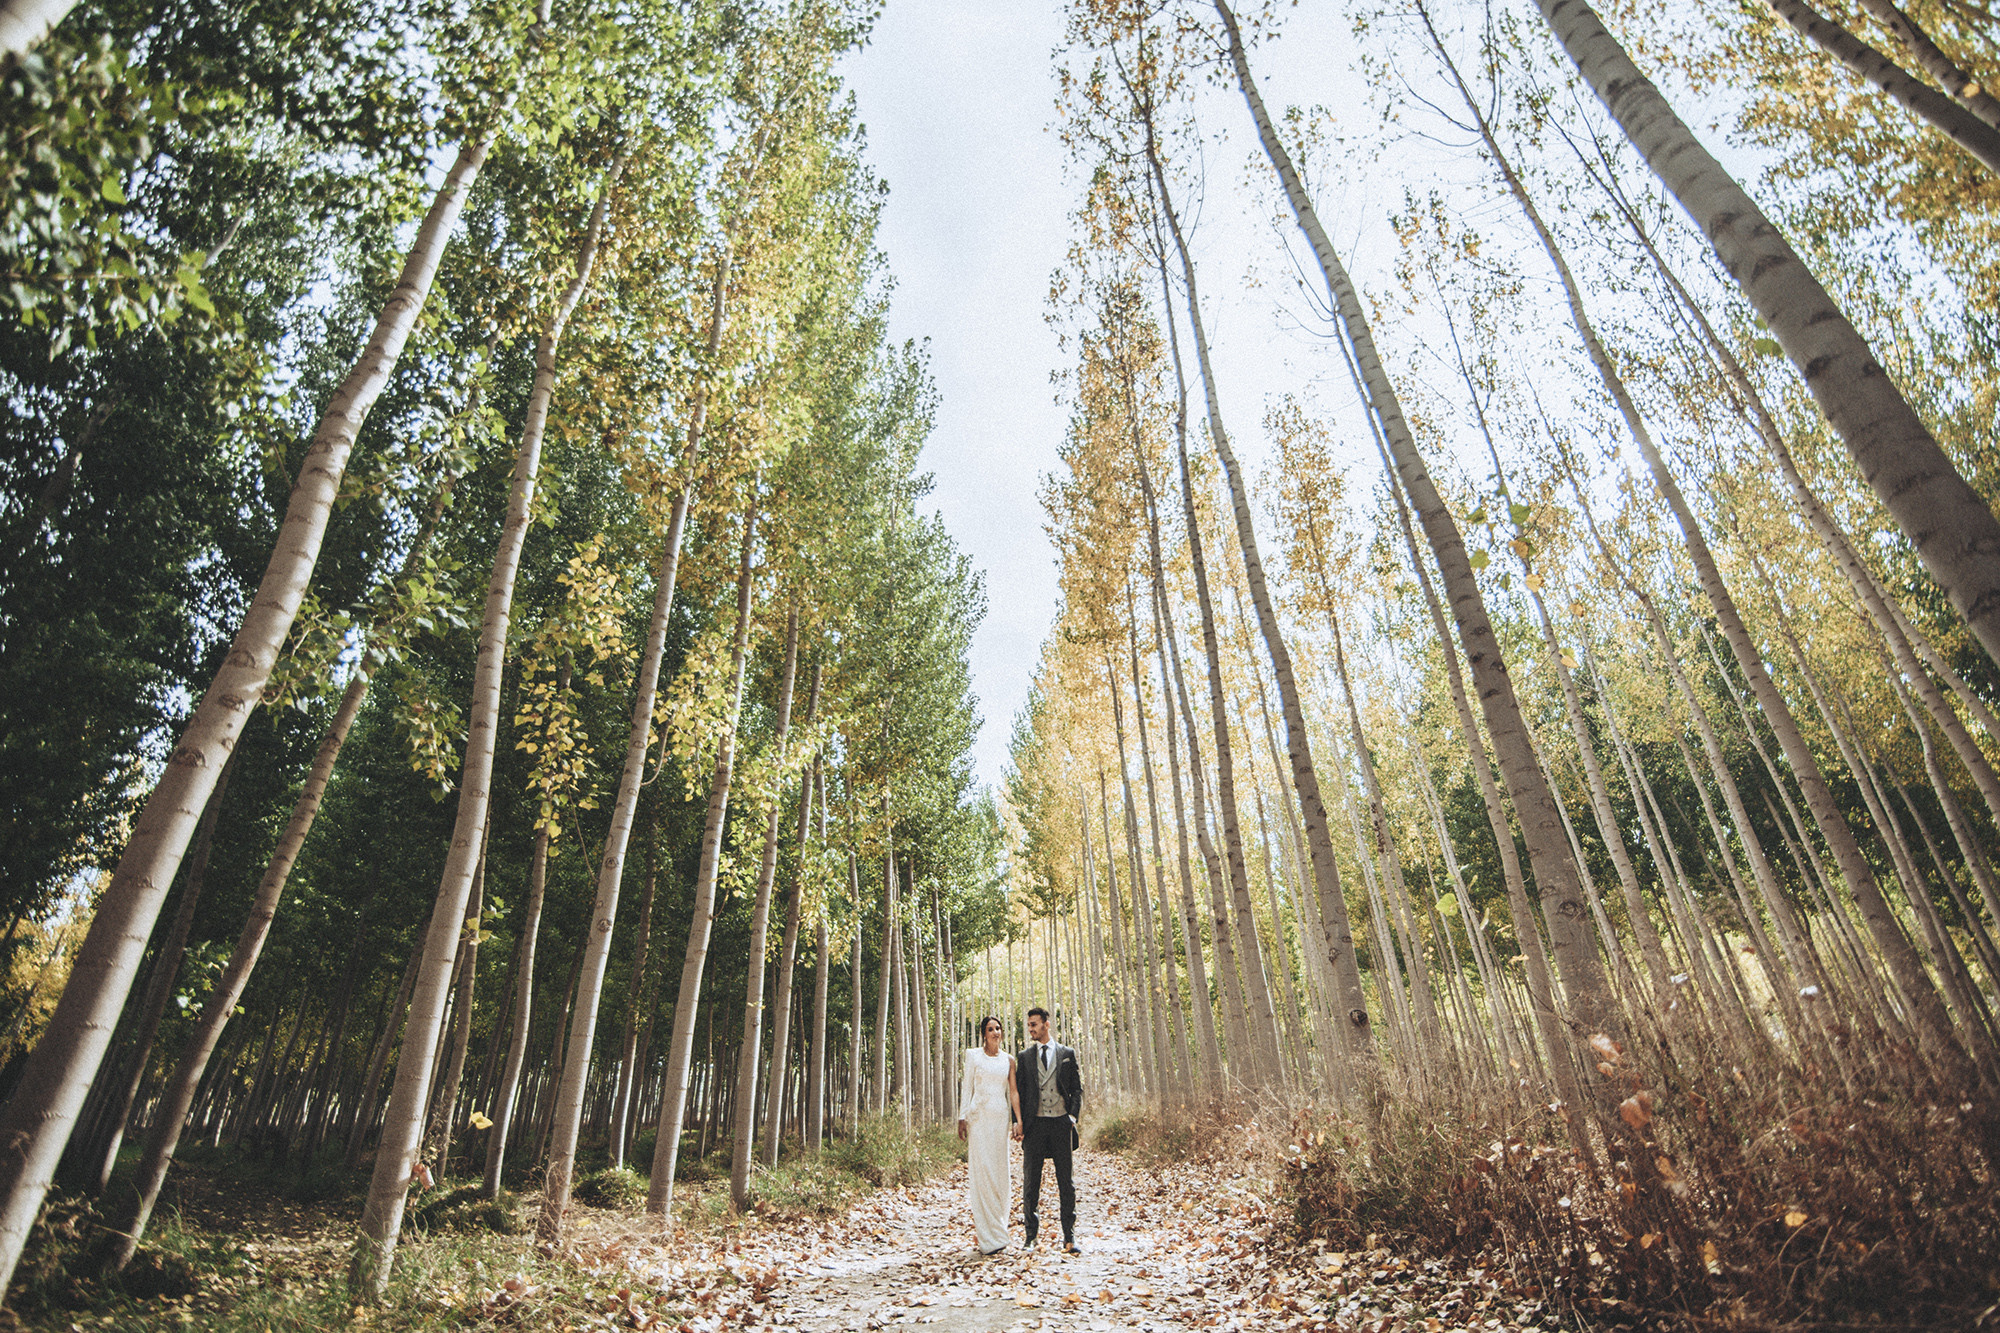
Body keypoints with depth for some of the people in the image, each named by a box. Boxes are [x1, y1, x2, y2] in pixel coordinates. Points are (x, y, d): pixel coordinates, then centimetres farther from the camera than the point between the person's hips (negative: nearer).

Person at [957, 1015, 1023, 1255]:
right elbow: (966, 1087, 3)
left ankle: (998, 1228, 17)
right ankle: (988, 1237, -1)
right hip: (978, 1116, -2)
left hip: (1001, 1118, 2)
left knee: (999, 1171, 4)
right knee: (981, 1170, -6)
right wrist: (962, 1118, -3)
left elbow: (1013, 1092, 6)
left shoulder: (1008, 1060, 9)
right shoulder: (973, 1055, 4)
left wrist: (1018, 1121, -3)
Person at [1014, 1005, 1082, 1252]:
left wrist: (1073, 1115, -6)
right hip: (1035, 1124, 1)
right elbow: (1018, 1091, 8)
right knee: (1030, 1183, 5)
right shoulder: (1024, 1057, 8)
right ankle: (1030, 1236, 16)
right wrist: (1019, 1122, -1)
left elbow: (1077, 1088, 7)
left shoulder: (1067, 1054, 7)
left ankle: (1069, 1236, 15)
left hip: (1061, 1123, -1)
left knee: (1066, 1182, 5)